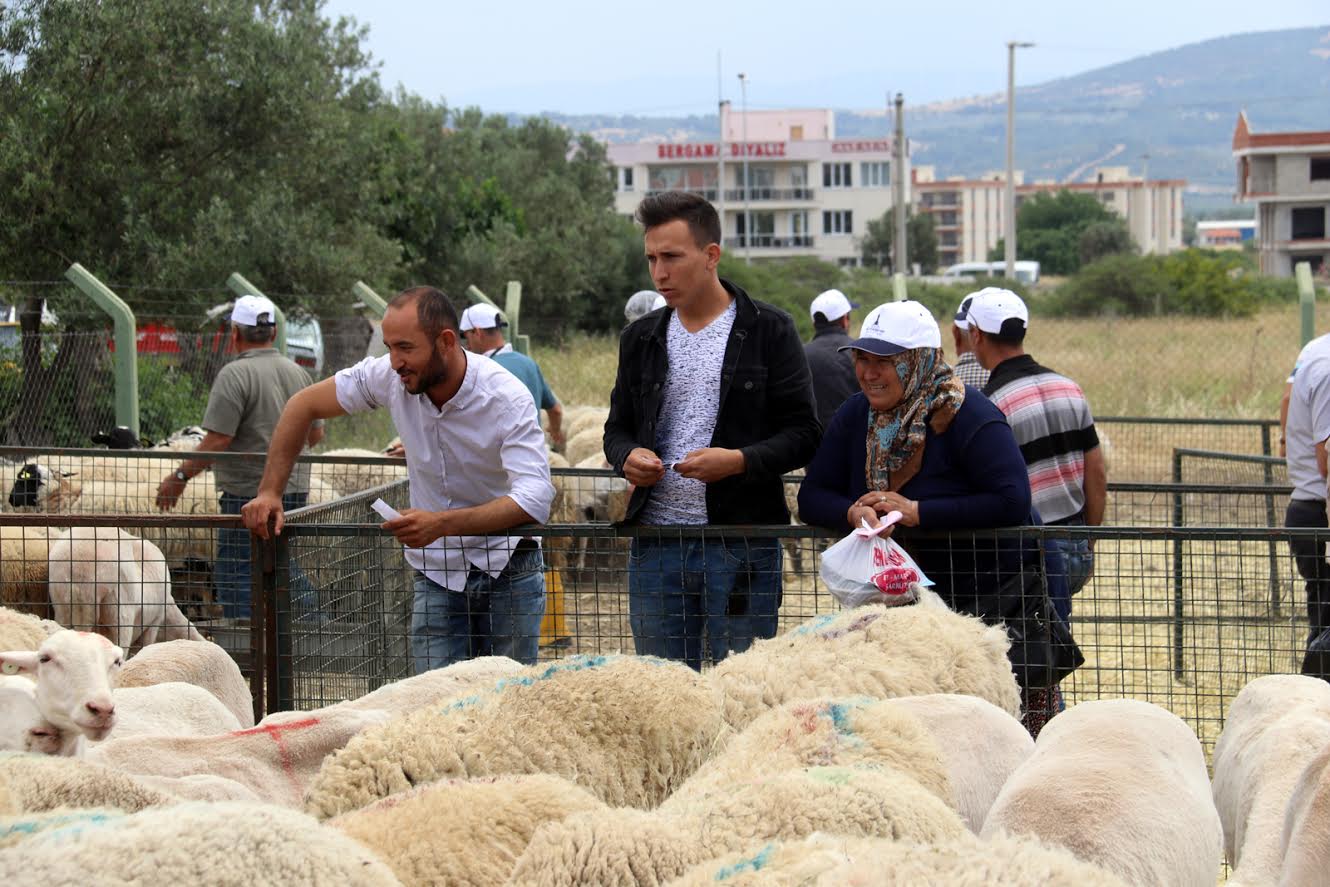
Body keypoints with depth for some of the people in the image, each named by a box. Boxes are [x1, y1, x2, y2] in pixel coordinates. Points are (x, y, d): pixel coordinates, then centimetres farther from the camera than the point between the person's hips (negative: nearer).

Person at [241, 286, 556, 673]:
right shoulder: (389, 376, -10)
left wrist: (443, 524, -45)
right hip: (437, 572, 3)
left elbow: (535, 499, -34)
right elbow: (304, 405, 5)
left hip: (508, 570, -3)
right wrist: (269, 491, -4)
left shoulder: (507, 399, -22)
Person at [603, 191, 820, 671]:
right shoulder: (641, 338, 12)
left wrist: (739, 460, -19)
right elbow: (618, 428, 20)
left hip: (742, 545, -4)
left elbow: (802, 433, -3)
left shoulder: (768, 331, -1)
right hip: (655, 544, 4)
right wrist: (628, 456, -4)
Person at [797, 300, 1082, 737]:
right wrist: (853, 512, -20)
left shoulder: (969, 418, -15)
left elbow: (1012, 503, -25)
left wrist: (917, 512, -25)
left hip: (994, 598, -5)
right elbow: (812, 496, 4)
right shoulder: (855, 416, 5)